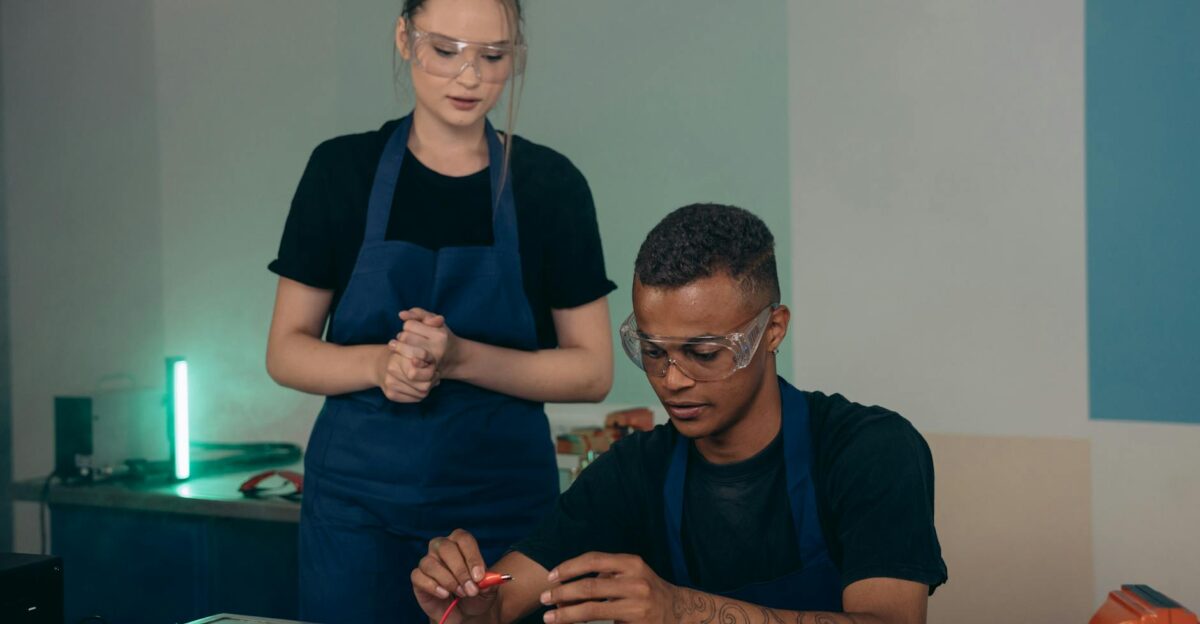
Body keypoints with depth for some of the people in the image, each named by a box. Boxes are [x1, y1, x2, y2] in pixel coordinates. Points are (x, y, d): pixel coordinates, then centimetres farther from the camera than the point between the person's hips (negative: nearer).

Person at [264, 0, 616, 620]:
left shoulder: (549, 184, -2)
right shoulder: (343, 169, 0)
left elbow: (592, 371, -1)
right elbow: (286, 352, 2)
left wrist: (461, 358, -17)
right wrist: (379, 362, -18)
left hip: (504, 500, 0)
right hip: (358, 497, 0)